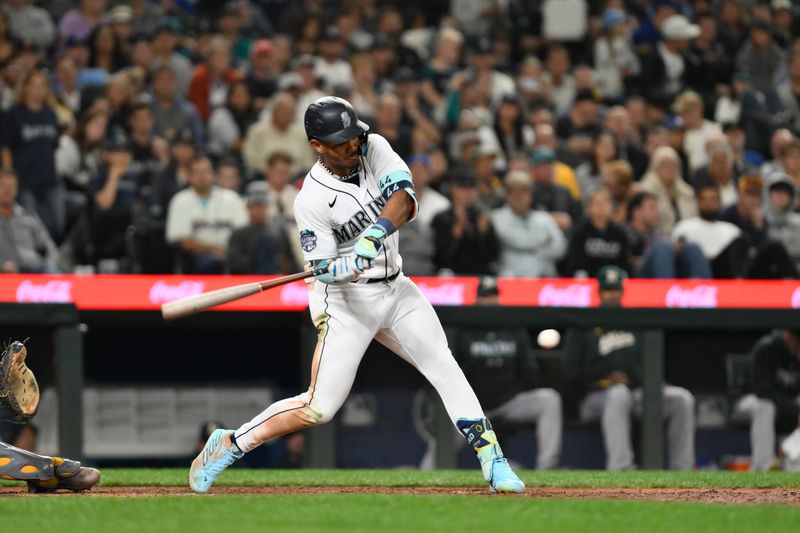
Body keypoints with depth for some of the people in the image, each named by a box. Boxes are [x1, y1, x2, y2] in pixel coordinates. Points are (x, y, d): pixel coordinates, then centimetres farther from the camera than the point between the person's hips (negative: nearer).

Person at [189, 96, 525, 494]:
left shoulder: (375, 149, -6)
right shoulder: (313, 199, -19)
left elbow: (404, 199, -21)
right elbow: (323, 268, -17)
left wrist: (375, 235, -38)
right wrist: (350, 265, -39)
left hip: (395, 290, 5)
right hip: (345, 301, -5)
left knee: (446, 371, -4)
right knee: (319, 408, -7)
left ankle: (493, 462, 1)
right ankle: (229, 444, 8)